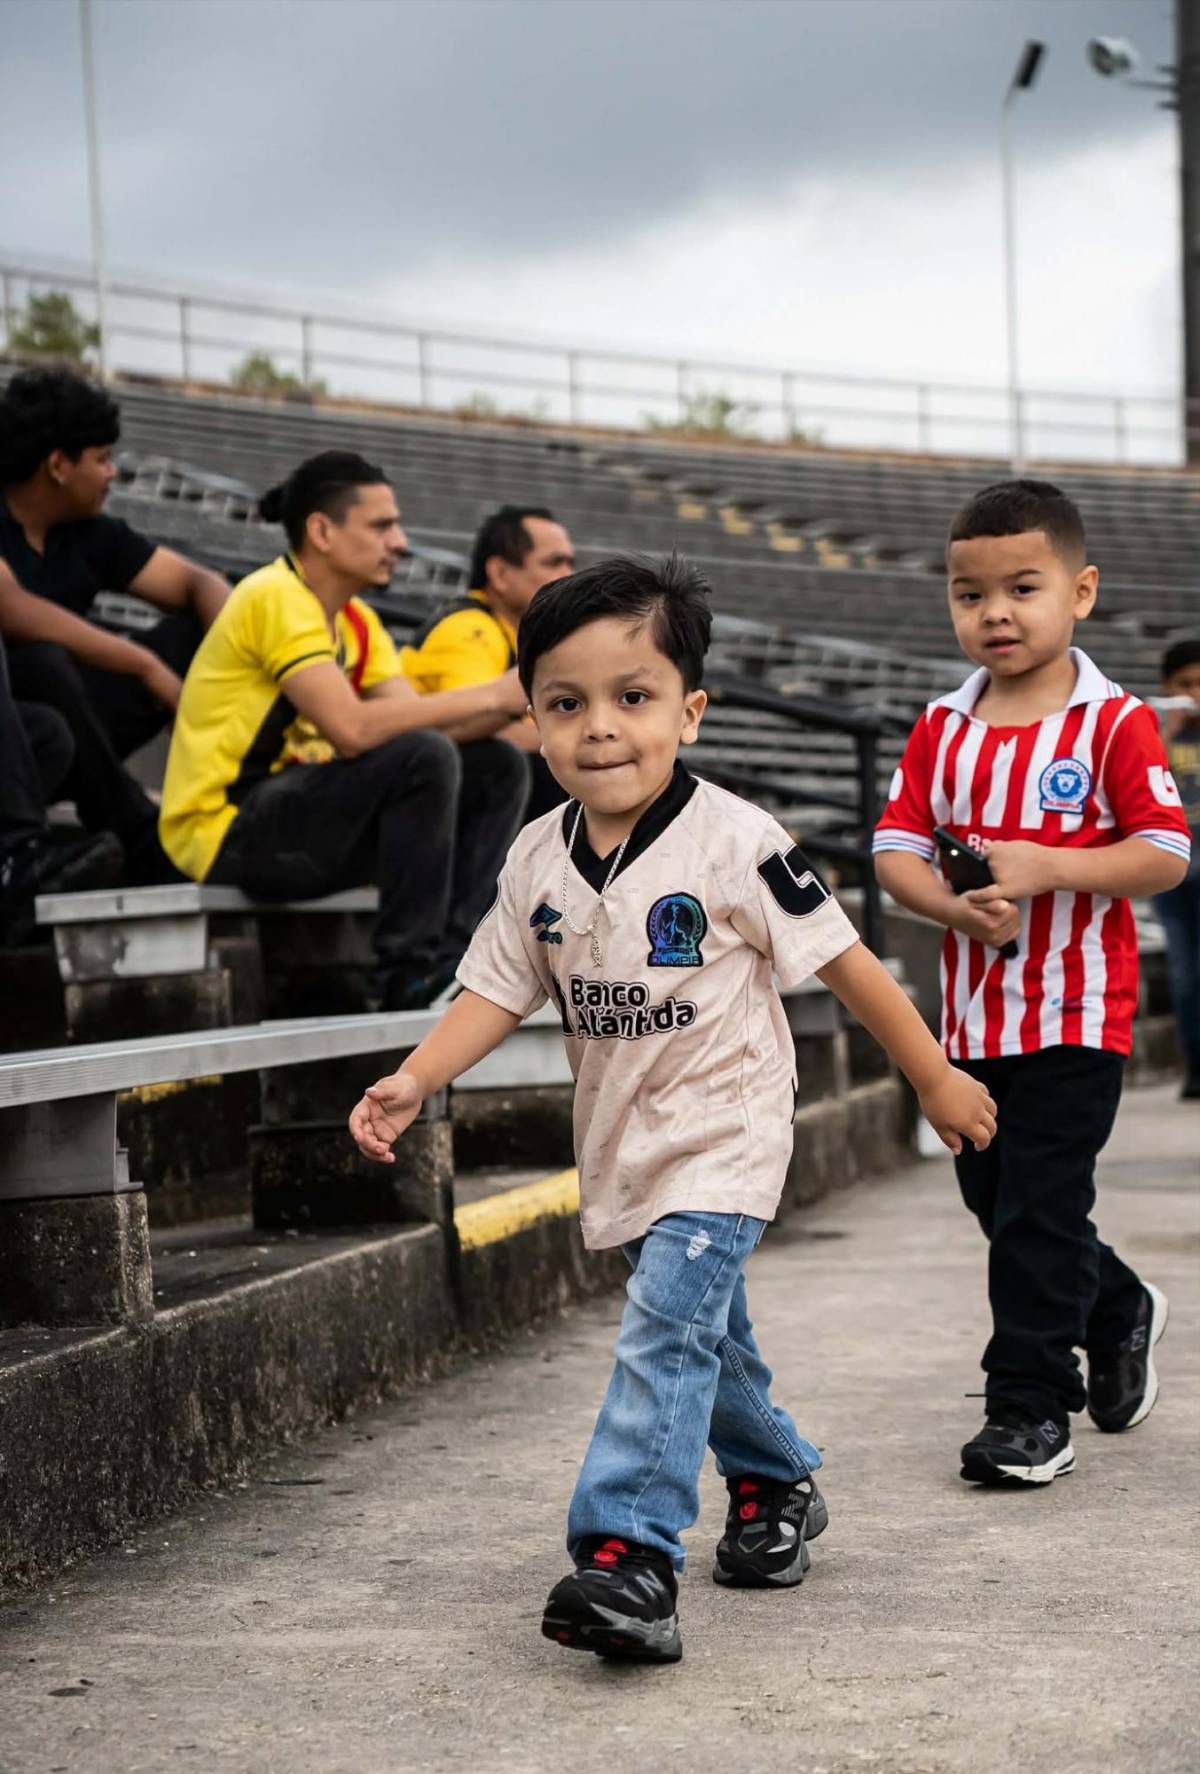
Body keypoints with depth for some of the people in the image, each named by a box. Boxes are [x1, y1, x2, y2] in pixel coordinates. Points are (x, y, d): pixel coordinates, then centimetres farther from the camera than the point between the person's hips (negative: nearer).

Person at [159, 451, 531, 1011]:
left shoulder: (358, 622, 13)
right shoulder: (277, 598, -16)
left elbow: (420, 720, 4)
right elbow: (352, 729, -28)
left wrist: (512, 702, -12)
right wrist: (489, 696, -22)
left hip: (292, 813, 9)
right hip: (224, 832, -9)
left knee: (497, 767, 2)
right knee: (423, 758, -28)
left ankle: (452, 954, -9)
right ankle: (409, 975, -20)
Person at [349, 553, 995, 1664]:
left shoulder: (732, 842, -16)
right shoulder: (540, 860, -1)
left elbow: (843, 962, -9)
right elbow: (497, 988, 3)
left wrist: (937, 1080, -3)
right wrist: (414, 1081, -13)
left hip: (722, 1134, -6)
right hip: (625, 1145, 6)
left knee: (666, 1330, -21)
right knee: (705, 1333, 21)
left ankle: (627, 1554, -26)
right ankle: (776, 1485, 44)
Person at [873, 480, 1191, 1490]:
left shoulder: (1113, 723, -8)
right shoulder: (943, 729, 6)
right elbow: (896, 848, 3)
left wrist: (1044, 868, -23)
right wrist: (956, 905, -17)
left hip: (1077, 1010, -6)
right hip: (975, 1009, 6)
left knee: (1040, 1208, -6)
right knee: (994, 1196, 16)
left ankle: (1030, 1405, 4)